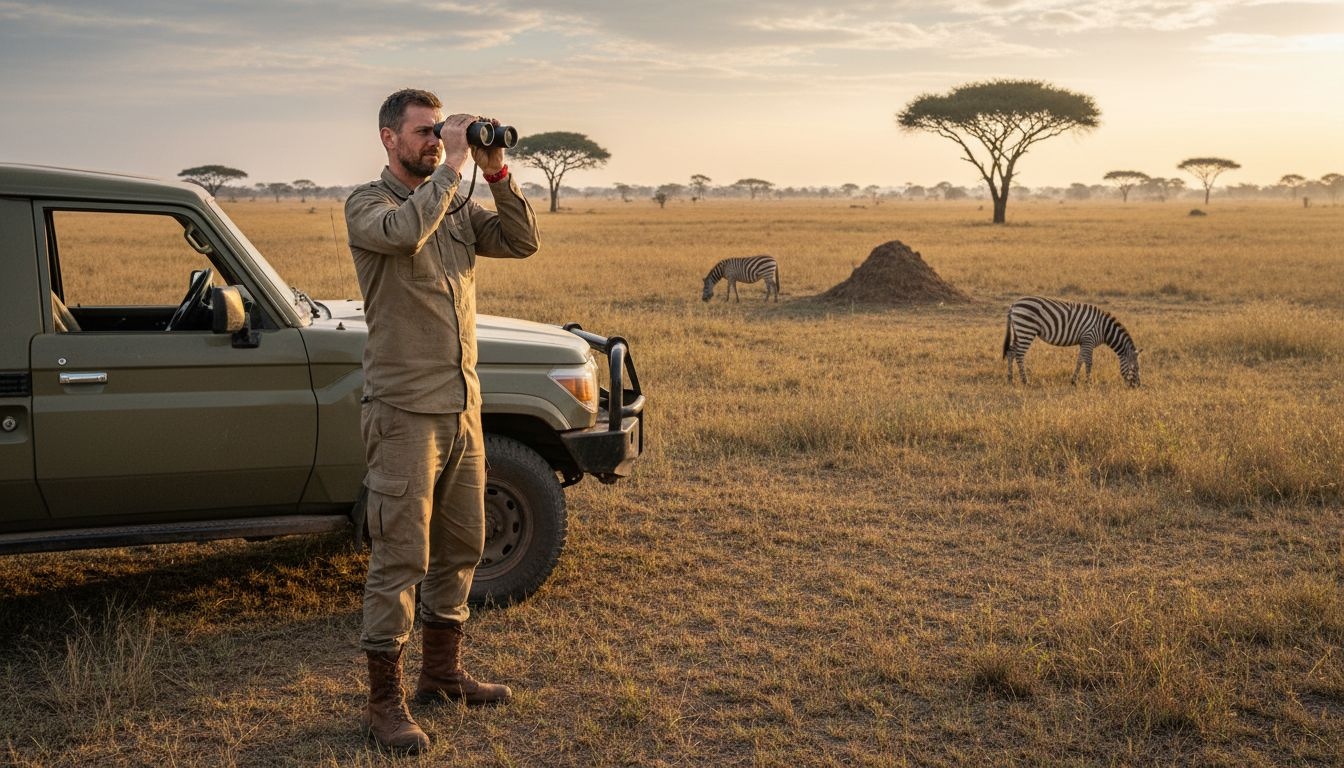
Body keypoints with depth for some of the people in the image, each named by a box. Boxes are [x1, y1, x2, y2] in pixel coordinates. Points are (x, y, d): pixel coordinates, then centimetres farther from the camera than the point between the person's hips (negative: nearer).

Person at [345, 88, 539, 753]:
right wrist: (453, 166, -21)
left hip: (462, 406, 7)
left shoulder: (458, 208, 14)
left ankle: (441, 672, 30)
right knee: (399, 558, -4)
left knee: (459, 548, 15)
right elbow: (405, 232, -27)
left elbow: (522, 242, 4)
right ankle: (384, 702, 5)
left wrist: (496, 173, -5)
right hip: (404, 411, -7)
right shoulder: (368, 204, -5)